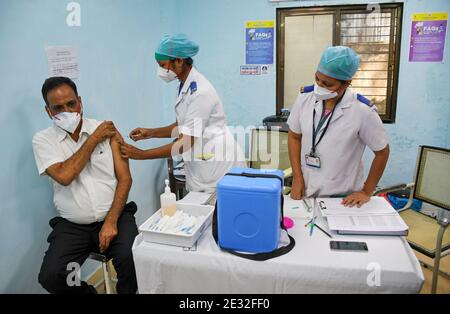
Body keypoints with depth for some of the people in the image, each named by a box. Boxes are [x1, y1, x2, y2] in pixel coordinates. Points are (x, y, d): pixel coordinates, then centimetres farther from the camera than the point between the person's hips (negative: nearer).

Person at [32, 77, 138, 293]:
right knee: (50, 277, -17)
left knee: (130, 259, -26)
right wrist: (93, 139, -11)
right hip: (72, 226, 1)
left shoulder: (107, 131, 0)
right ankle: (86, 291, 15)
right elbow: (64, 176, -18)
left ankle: (126, 291, 7)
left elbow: (124, 178, -4)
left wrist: (111, 221, -14)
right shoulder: (43, 140, 0)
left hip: (115, 216, -1)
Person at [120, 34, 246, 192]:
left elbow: (187, 142, -22)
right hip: (201, 161, 8)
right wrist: (151, 133, 5)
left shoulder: (200, 91, -21)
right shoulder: (184, 86, 6)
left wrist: (141, 154, -18)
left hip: (218, 161, -8)